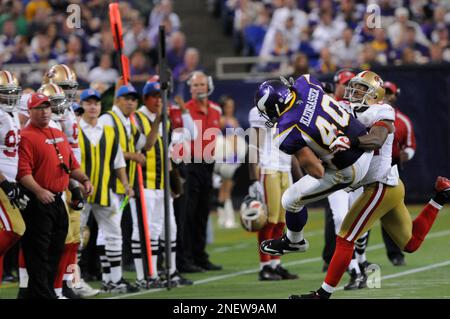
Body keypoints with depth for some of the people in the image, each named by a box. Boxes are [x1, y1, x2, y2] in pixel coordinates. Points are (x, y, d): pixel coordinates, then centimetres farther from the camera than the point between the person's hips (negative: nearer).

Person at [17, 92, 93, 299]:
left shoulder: (60, 135, 17)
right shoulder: (27, 137, -10)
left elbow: (71, 164, 24)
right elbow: (23, 172, -19)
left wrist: (84, 180, 7)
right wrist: (39, 191, -31)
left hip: (58, 201, 9)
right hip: (38, 203, -9)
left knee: (55, 251, 12)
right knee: (39, 253, -6)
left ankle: (36, 293, 20)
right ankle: (43, 295, -5)